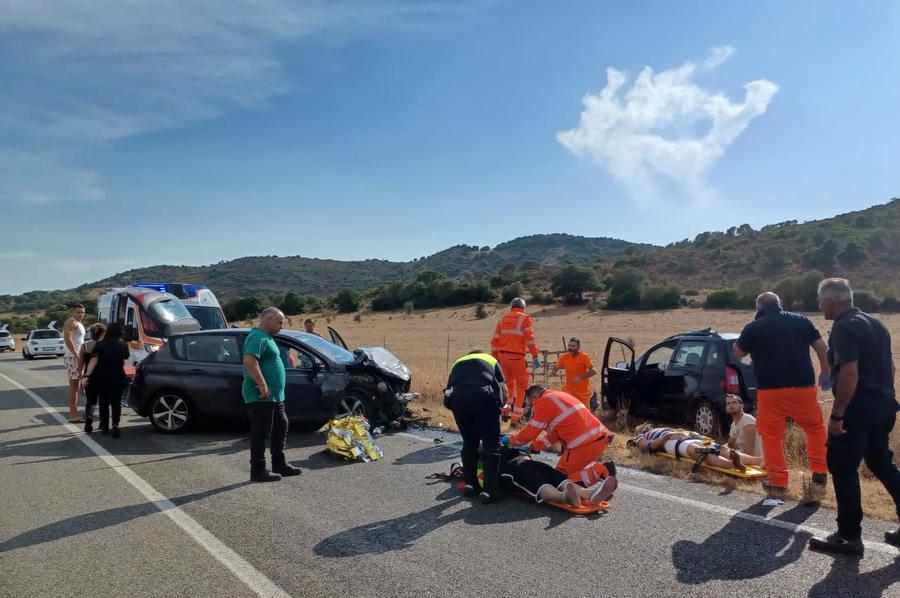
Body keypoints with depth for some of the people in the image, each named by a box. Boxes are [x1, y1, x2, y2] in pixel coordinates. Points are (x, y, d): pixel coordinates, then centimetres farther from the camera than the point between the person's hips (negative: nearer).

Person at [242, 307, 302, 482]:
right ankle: (258, 471, 6)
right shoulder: (258, 337, -15)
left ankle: (279, 465, 26)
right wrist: (263, 386, -26)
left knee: (281, 428, 16)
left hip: (275, 396, 11)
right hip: (261, 397, -11)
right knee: (261, 433, -2)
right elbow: (249, 362, -29)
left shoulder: (267, 337, 18)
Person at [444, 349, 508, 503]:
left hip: (458, 399, 3)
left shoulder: (457, 363, 36)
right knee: (491, 444, 5)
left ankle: (470, 484, 25)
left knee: (469, 443, 19)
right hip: (484, 398, -3)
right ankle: (488, 490, 2)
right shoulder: (490, 359, 31)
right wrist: (500, 407, 35)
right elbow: (504, 390, 22)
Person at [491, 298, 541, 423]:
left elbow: (495, 340, 13)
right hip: (517, 357, -5)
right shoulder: (525, 319, 0)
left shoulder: (503, 319, 15)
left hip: (502, 356, 5)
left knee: (509, 383, 23)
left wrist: (494, 358, 18)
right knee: (521, 387, 4)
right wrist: (535, 357, -10)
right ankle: (515, 418, -2)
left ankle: (505, 411, 22)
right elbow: (530, 338, -12)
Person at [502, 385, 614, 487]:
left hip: (586, 444, -9)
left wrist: (510, 440, 15)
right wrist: (532, 447, 23)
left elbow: (529, 432, -1)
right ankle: (599, 467, 10)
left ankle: (601, 471, -5)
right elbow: (554, 433, 24)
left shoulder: (543, 402, -6)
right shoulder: (557, 397, 22)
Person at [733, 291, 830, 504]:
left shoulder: (753, 328, -1)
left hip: (770, 390, -2)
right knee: (815, 428, 22)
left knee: (772, 436, 7)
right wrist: (826, 373, 20)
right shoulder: (801, 320, 7)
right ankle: (819, 476, 21)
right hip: (803, 387, 3)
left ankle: (778, 485, 9)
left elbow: (738, 353, 12)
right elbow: (822, 348, 9)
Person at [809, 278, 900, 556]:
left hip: (857, 410, -9)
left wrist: (836, 415, -22)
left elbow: (849, 372, -25)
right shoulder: (875, 323, 13)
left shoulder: (844, 327, -16)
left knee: (843, 469, 0)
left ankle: (849, 537, 6)